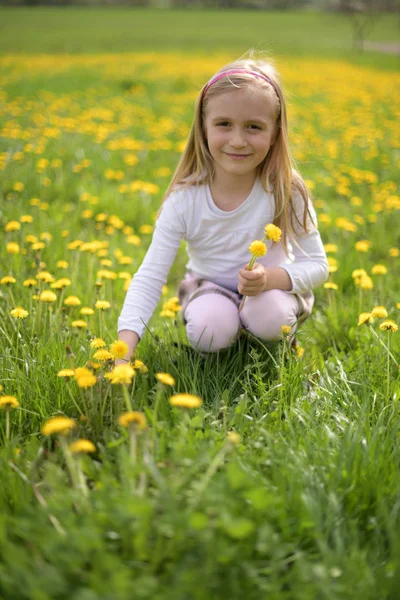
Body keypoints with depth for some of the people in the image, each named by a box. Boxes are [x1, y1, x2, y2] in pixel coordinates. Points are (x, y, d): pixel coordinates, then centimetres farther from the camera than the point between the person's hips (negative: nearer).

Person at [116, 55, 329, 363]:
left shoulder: (285, 191, -20)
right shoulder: (184, 199, -20)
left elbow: (317, 266, -12)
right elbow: (150, 277, -22)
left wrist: (271, 278, -35)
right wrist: (123, 351, -36)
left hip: (272, 287, 0)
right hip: (211, 288, 0)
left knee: (271, 318, -33)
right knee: (208, 331, -32)